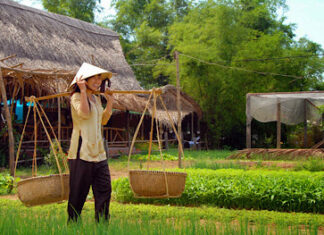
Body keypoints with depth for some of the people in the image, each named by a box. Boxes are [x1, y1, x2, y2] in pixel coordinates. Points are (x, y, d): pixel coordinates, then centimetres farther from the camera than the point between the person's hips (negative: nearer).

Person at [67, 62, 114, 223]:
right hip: (82, 152, -8)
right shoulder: (76, 97, -5)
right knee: (78, 193, -2)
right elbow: (84, 113, -24)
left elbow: (103, 120, 25)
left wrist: (110, 102, 16)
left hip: (98, 153, 8)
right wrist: (83, 91, -19)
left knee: (104, 191, 5)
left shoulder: (96, 98, 18)